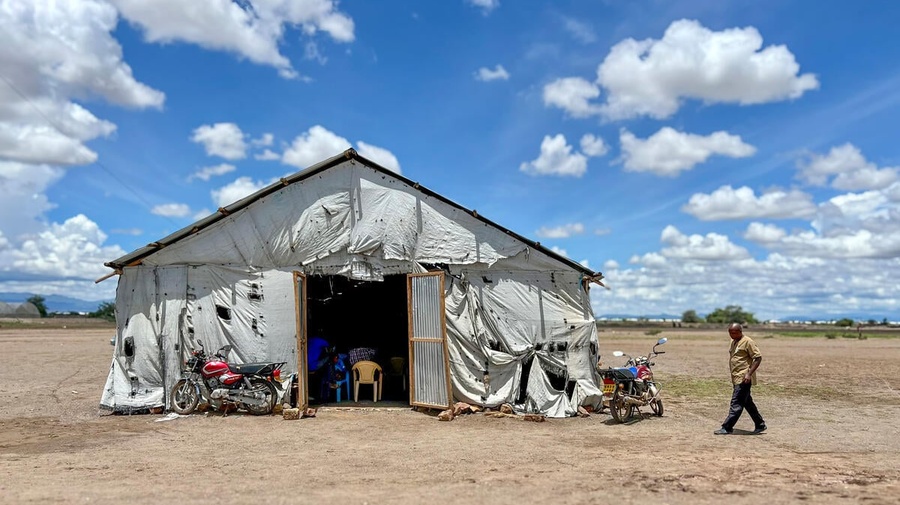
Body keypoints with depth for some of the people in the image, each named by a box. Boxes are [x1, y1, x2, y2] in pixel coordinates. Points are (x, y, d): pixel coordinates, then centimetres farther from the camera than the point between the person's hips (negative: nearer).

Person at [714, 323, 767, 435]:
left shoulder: (747, 342, -13)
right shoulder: (733, 341, 14)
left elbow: (758, 358, -15)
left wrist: (749, 373, -21)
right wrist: (733, 376, 21)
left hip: (744, 379, -9)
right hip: (736, 378, 9)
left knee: (736, 403, -8)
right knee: (747, 402, 15)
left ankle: (727, 428, -7)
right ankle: (760, 425, 26)